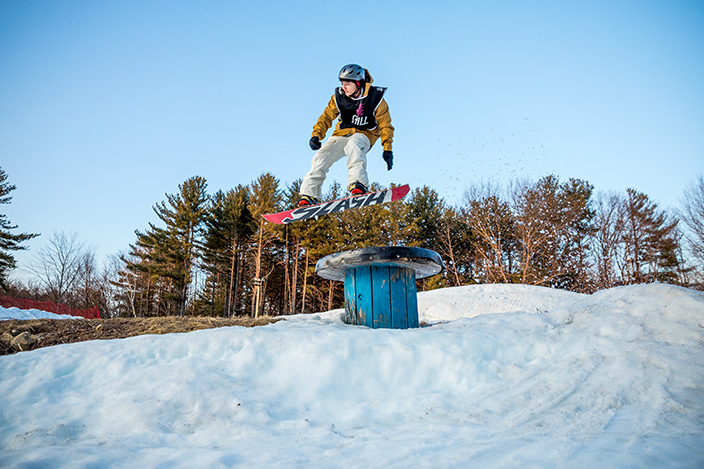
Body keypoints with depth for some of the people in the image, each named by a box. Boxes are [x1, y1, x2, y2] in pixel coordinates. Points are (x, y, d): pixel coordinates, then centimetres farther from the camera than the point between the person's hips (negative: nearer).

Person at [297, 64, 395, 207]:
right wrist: (316, 135, -14)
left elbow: (385, 125, -5)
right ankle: (309, 195, -11)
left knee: (353, 144, -39)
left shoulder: (375, 98, -9)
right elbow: (326, 117, 3)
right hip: (342, 135, 4)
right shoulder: (339, 97, -1)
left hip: (364, 135, -3)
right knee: (321, 157, -17)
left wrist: (387, 149, -14)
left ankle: (358, 184, -45)